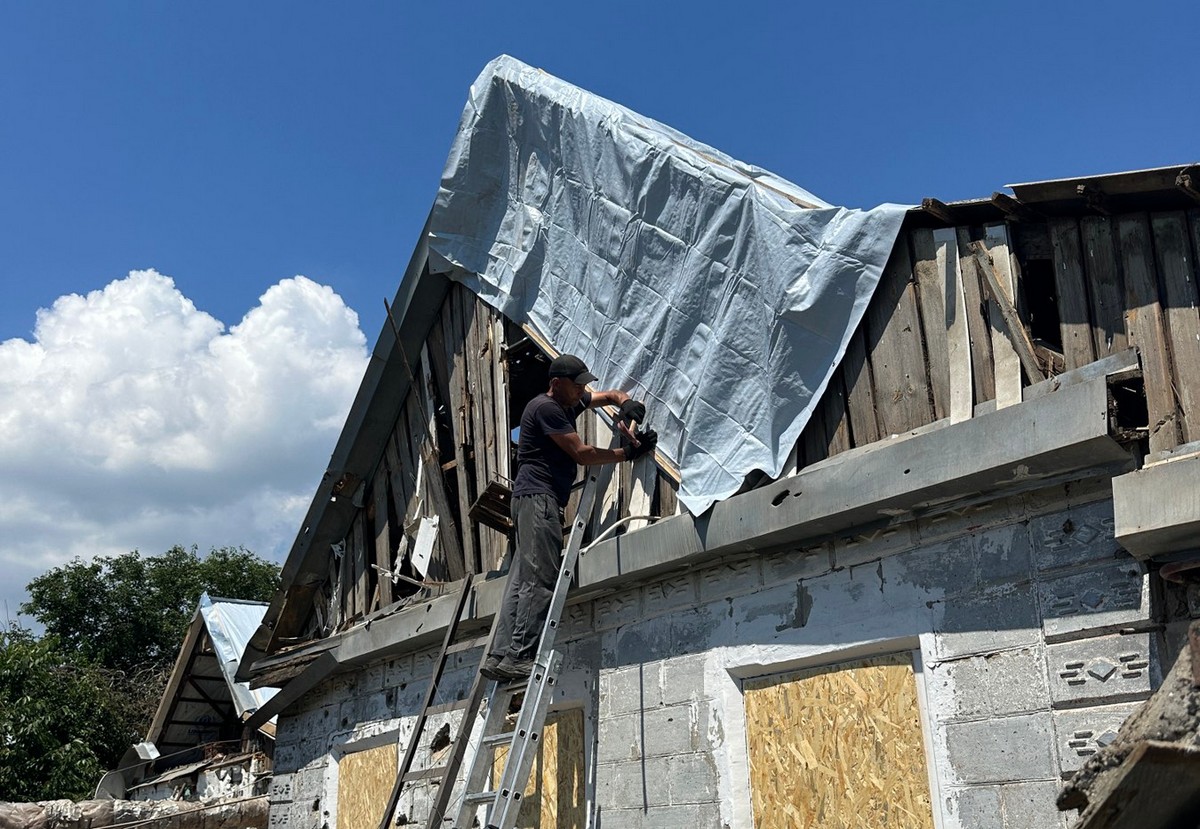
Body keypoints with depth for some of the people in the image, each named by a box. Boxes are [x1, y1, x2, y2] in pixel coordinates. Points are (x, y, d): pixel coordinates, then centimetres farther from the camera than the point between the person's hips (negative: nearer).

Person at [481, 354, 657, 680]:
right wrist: (629, 453, -5)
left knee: (522, 580, 2)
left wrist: (626, 403, 8)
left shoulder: (569, 404, 21)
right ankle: (518, 656, -20)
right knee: (540, 579, -16)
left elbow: (610, 395, 32)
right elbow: (582, 454, -11)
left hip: (543, 499, 10)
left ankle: (500, 655, -2)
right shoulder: (546, 407, -9)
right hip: (537, 495, -10)